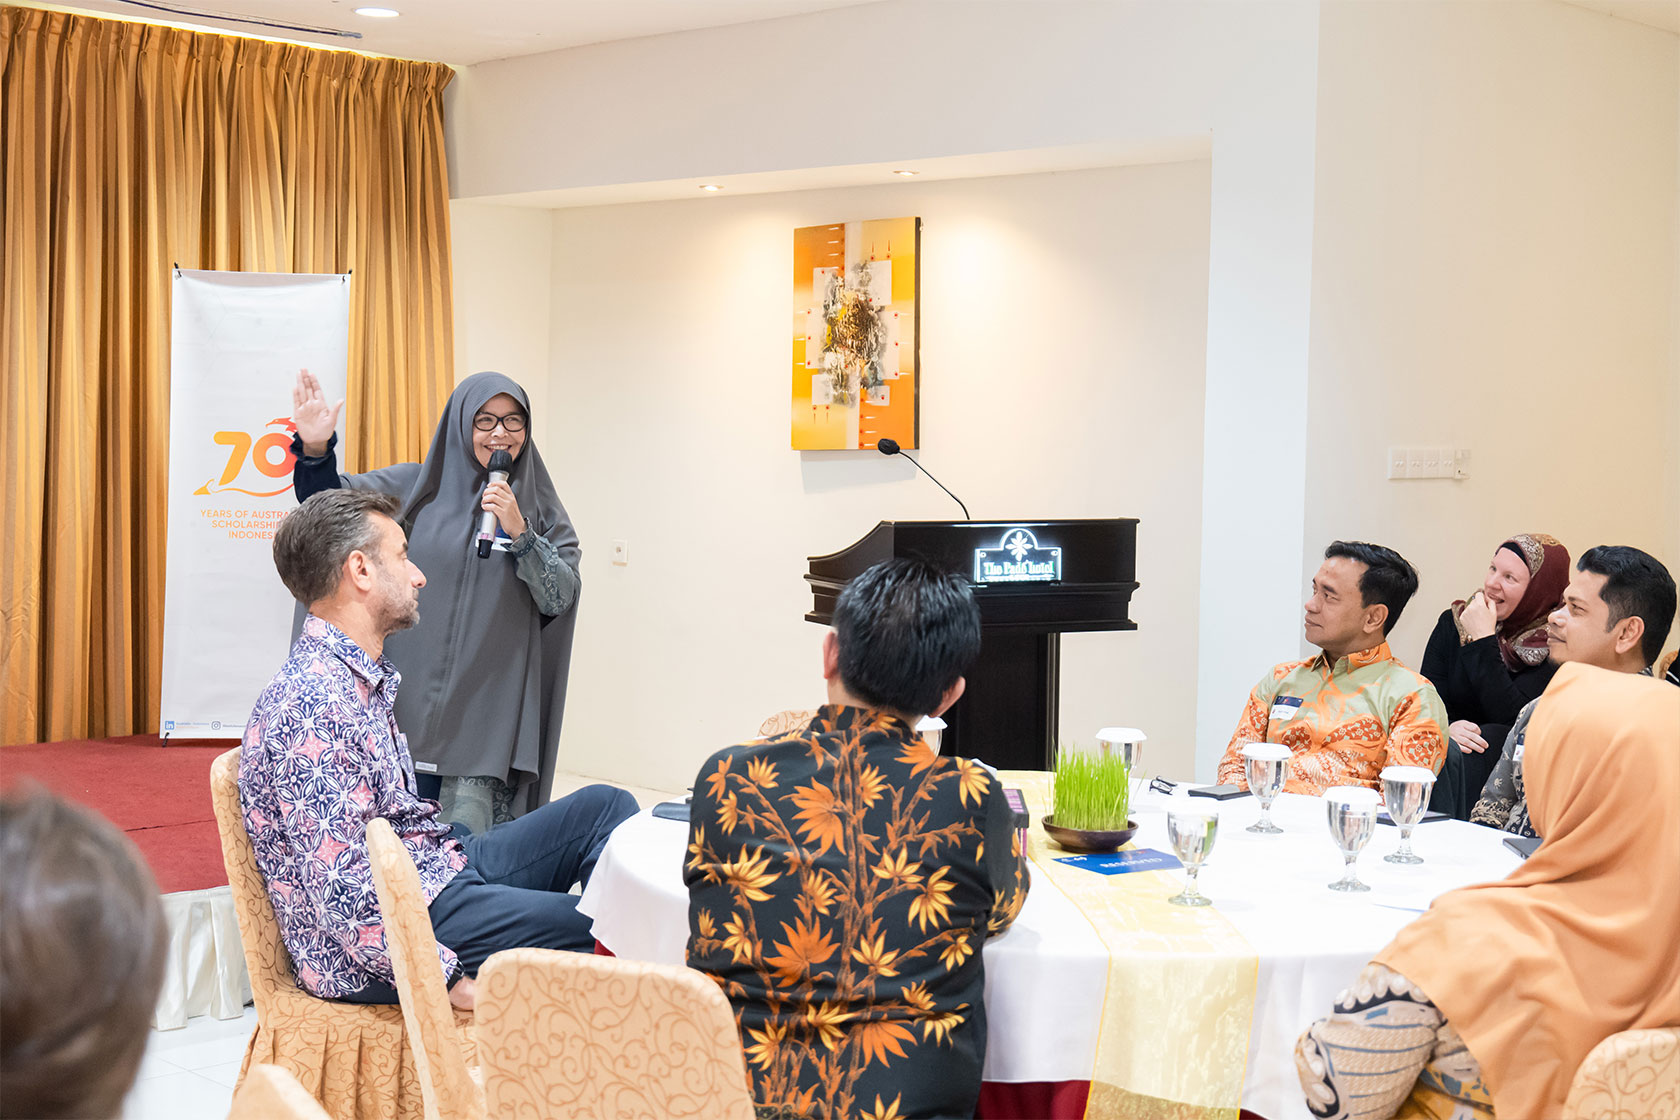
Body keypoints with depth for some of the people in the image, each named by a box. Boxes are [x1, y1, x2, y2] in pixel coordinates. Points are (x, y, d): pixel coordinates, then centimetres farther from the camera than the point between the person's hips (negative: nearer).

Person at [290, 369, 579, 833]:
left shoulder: (541, 510, 6)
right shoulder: (417, 487, 7)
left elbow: (560, 598, -3)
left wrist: (519, 533, -16)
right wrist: (315, 449, -13)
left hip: (485, 712, -1)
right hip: (410, 702, 1)